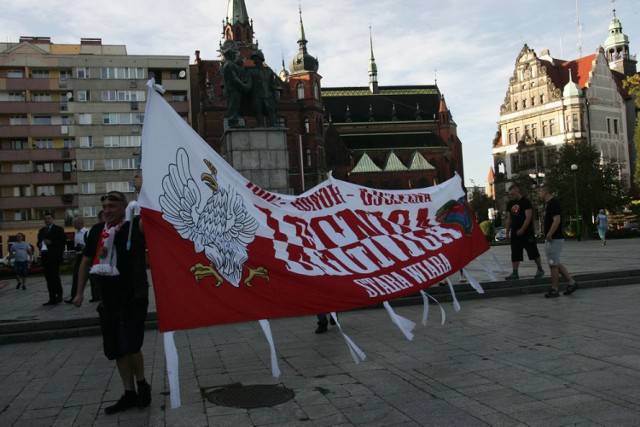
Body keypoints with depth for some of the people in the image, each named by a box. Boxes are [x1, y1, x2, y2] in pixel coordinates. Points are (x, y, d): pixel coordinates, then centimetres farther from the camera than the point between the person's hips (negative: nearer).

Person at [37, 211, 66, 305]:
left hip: (55, 257, -5)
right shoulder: (41, 231, 18)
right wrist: (40, 245, -1)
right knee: (49, 278, 4)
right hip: (45, 257, 5)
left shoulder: (58, 229, 1)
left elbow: (63, 241, -7)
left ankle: (59, 296, 0)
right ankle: (52, 298, 6)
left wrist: (51, 243, -17)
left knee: (55, 276, -9)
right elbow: (39, 242, 22)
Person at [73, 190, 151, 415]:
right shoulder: (97, 230, 7)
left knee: (130, 346, -11)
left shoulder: (135, 226, -9)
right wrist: (80, 291, 13)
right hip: (108, 301, 6)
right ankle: (130, 393, 23)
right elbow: (86, 261, 14)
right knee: (116, 350, 10)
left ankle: (142, 384, 16)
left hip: (134, 299, -6)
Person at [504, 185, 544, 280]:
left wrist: (522, 230, -22)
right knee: (515, 254, 2)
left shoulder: (526, 202, -10)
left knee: (533, 252, 3)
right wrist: (507, 232, 12)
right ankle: (515, 273, 4)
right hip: (515, 233, 6)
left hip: (527, 232, -6)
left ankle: (540, 269, 19)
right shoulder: (510, 204, 11)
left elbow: (528, 217, -16)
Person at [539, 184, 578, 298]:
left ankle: (555, 290, 5)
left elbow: (557, 220, -25)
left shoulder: (553, 203, -16)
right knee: (556, 264, 14)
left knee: (553, 265, -3)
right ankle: (571, 282, 19)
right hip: (550, 239, 10)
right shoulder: (548, 203, 14)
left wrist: (549, 235, -22)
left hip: (554, 239, -10)